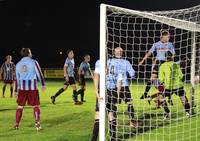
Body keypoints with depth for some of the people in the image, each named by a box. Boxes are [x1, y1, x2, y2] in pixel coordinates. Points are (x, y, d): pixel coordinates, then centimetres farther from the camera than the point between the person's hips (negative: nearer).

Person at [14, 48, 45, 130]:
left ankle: (16, 124, 15)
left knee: (20, 106, 13)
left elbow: (17, 78, 15)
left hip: (22, 87, 3)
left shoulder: (18, 64, 12)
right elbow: (39, 74, -2)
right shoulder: (34, 62, 0)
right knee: (36, 106, 4)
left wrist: (16, 90, 19)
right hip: (32, 87, -3)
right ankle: (37, 124, -3)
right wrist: (43, 85, 6)